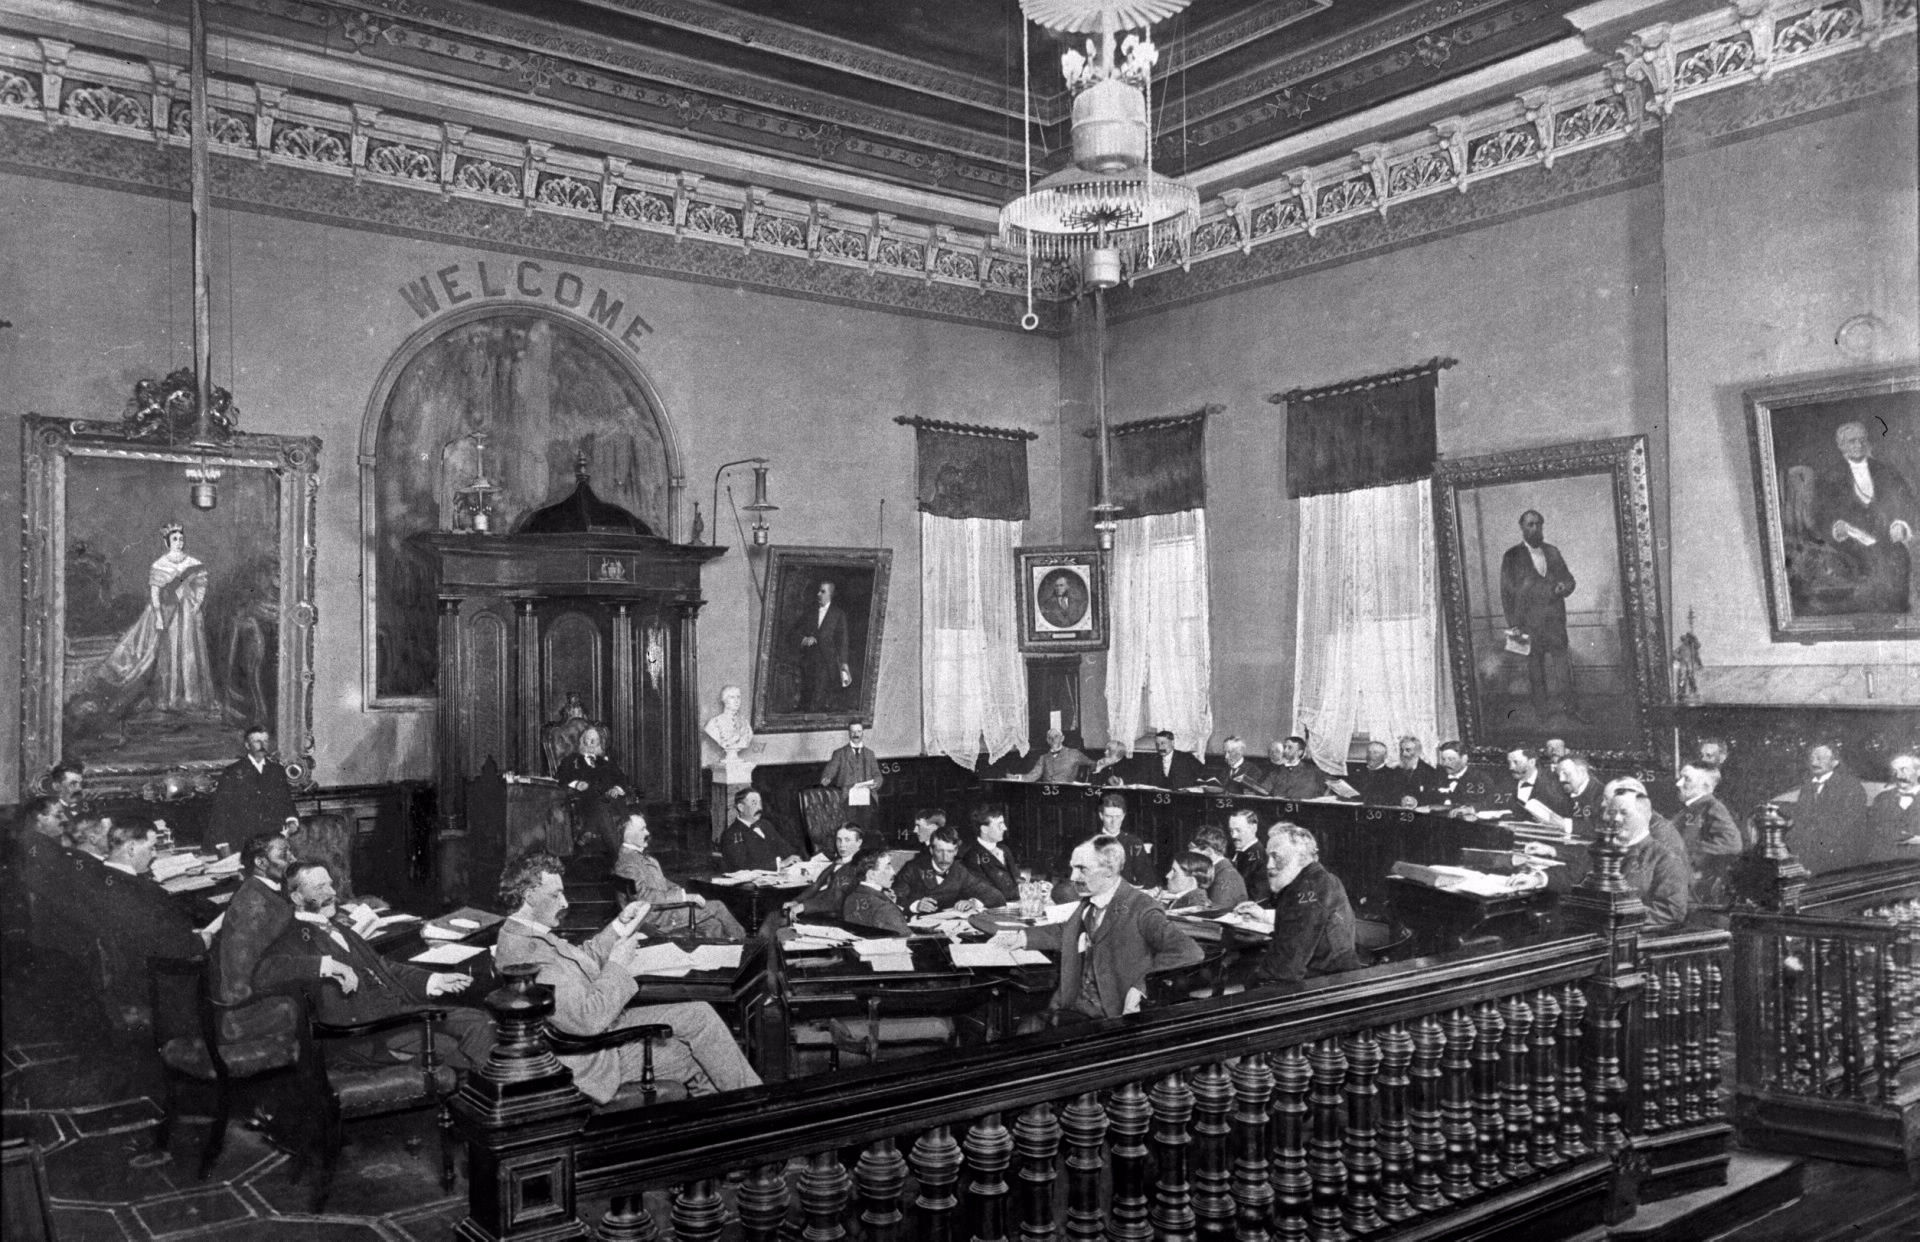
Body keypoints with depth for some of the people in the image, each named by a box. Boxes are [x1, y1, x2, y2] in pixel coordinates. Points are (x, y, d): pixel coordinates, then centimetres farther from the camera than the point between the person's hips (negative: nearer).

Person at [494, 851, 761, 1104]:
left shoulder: (526, 936, 3)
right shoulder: (528, 954, -30)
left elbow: (582, 963, 18)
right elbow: (588, 1019, -32)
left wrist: (620, 927, 6)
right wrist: (618, 964, -21)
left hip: (605, 1025, 10)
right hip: (599, 1057, -10)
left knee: (697, 1014, 5)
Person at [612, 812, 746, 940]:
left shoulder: (641, 855, 16)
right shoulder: (627, 860, -17)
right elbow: (644, 895, -25)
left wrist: (682, 891, 4)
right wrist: (683, 896, -23)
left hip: (665, 906, 9)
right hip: (656, 917, -9)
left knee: (713, 925, -4)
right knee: (716, 907, -7)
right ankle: (743, 941, 9)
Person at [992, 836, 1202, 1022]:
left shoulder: (1141, 910, -12)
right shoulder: (1088, 902, 12)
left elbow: (1189, 952, -20)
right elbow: (1067, 932, 32)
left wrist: (1142, 985, -24)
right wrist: (1022, 937, 20)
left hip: (1114, 1017, -7)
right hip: (1072, 1007, 7)